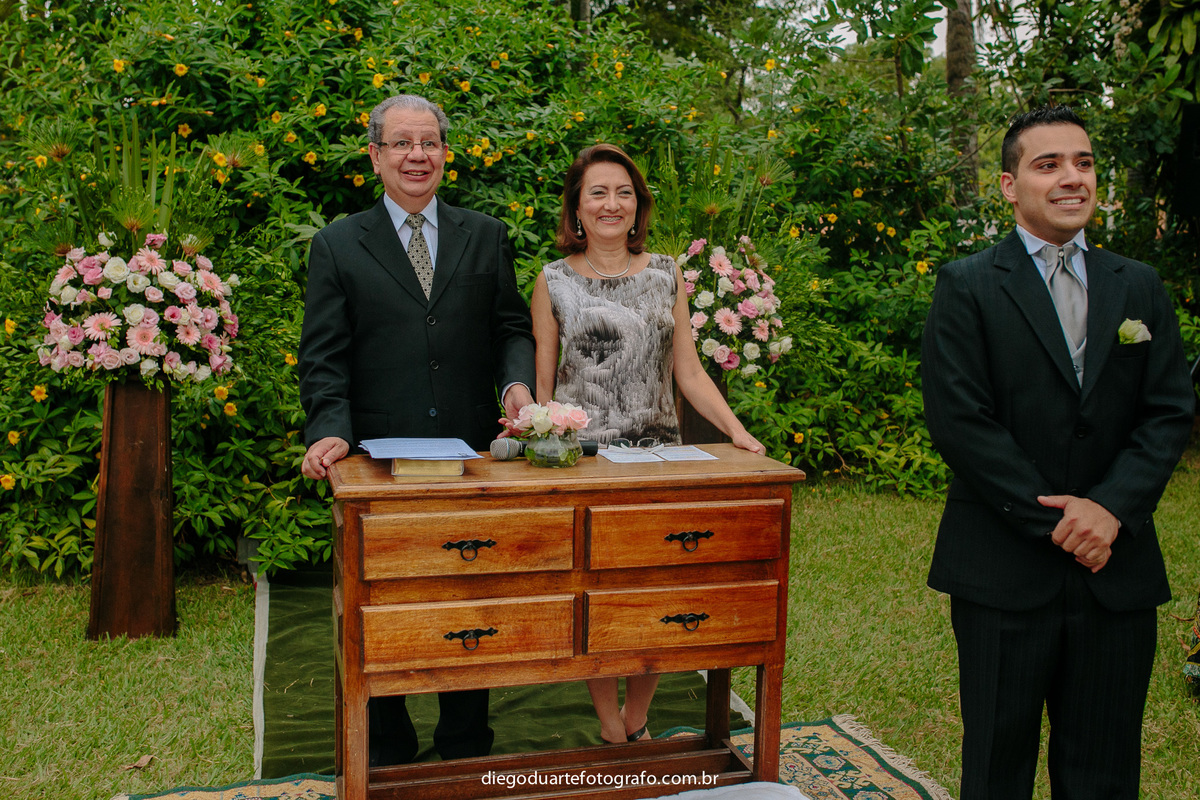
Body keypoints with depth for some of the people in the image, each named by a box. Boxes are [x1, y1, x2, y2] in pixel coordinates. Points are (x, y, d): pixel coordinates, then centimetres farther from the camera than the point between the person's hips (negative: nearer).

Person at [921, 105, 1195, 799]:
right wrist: (1054, 518, -13)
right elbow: (959, 421, -10)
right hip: (1006, 572, -3)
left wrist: (1109, 507, -12)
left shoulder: (1140, 288, 11)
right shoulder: (969, 287, -2)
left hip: (1117, 568, 4)